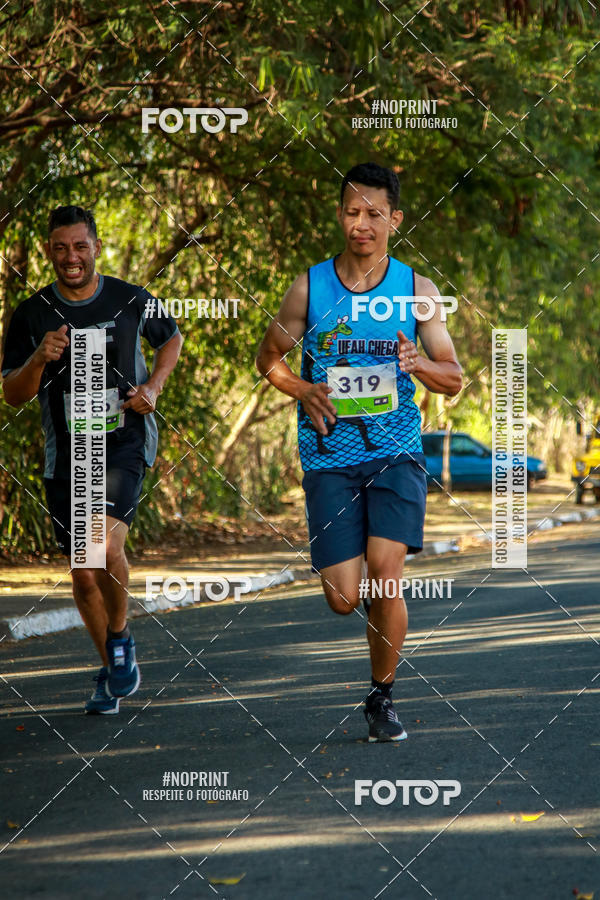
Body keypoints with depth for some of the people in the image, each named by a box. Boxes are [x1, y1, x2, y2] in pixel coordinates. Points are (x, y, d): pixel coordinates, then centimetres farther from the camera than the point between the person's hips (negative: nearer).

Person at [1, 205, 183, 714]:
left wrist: (153, 387, 1)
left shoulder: (130, 301, -1)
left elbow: (172, 338, 19)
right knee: (83, 576, 7)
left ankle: (121, 638, 2)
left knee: (104, 546, -25)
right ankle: (113, 671, 28)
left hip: (124, 444, -3)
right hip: (66, 454, 3)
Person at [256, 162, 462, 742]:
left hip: (396, 453, 0)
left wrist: (417, 364, -15)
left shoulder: (416, 291, 3)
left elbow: (453, 380, 7)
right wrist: (304, 391, -7)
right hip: (329, 457, 0)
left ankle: (381, 698, 5)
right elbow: (268, 360, 13)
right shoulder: (309, 288, 2)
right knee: (344, 599, -5)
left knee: (385, 577, -16)